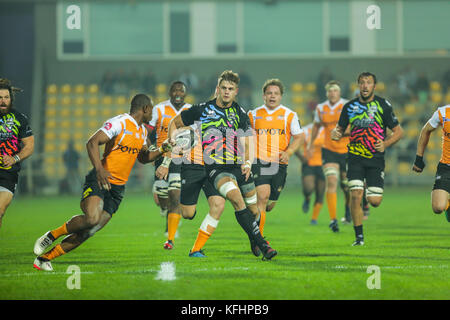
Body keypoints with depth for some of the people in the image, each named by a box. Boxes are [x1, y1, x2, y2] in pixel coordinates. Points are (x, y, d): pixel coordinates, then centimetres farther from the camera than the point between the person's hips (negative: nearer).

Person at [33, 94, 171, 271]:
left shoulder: (142, 131, 17)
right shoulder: (119, 123, -12)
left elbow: (143, 158, 30)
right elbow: (92, 143, -20)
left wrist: (160, 151, 11)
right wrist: (99, 169, -33)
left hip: (117, 189, 8)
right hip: (98, 181, -7)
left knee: (89, 231, -5)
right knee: (92, 218, -31)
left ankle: (44, 258, 2)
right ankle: (51, 236, -6)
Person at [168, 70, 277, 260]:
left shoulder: (240, 114, 8)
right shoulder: (202, 110, 1)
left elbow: (247, 144, 7)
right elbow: (175, 124, 14)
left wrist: (247, 162, -12)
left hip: (238, 166, 4)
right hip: (215, 167, -4)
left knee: (254, 210, 4)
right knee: (236, 198, -29)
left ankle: (253, 242, 38)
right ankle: (262, 245, -31)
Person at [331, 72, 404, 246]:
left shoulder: (383, 105, -1)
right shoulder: (350, 106, 6)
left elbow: (398, 131, 3)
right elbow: (340, 128, 17)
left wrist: (385, 144, -14)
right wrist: (335, 133, -8)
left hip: (376, 159, -1)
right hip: (355, 158, 1)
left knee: (375, 201, -5)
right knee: (355, 196, -14)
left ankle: (370, 194, 34)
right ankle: (359, 237, -2)